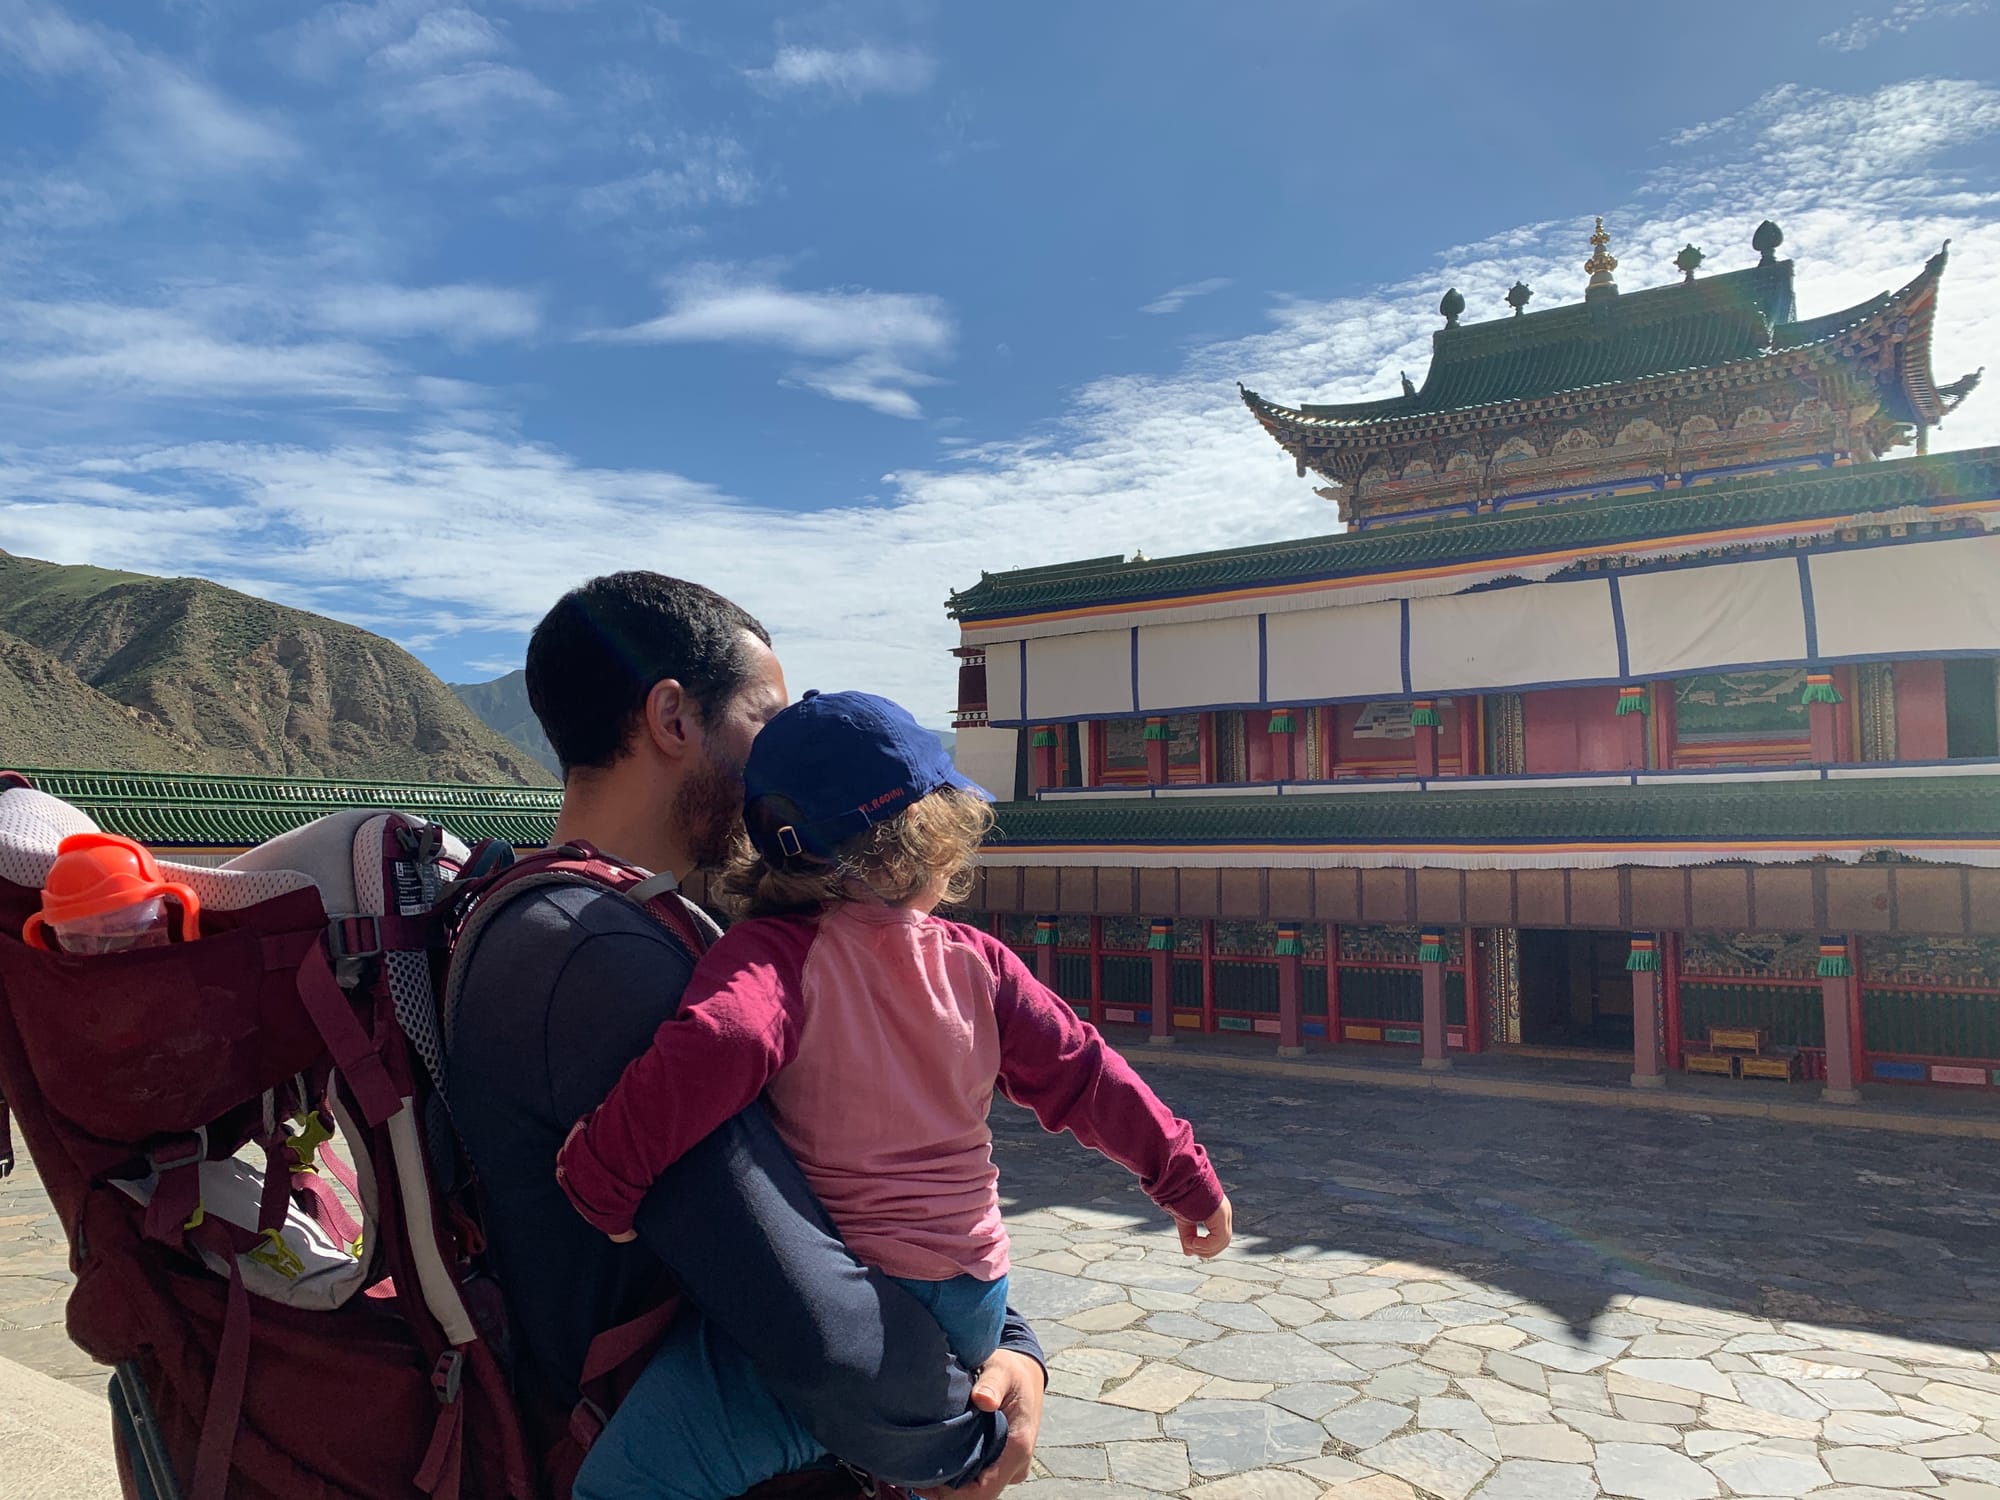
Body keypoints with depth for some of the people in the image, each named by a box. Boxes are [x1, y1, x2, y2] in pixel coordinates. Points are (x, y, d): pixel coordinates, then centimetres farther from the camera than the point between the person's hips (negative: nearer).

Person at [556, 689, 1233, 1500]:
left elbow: (718, 1045, -34)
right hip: (974, 1300, 7)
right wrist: (1185, 1175, 20)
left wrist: (601, 1181, -22)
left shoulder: (774, 953, -13)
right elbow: (1083, 1077, 8)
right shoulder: (976, 962, 1)